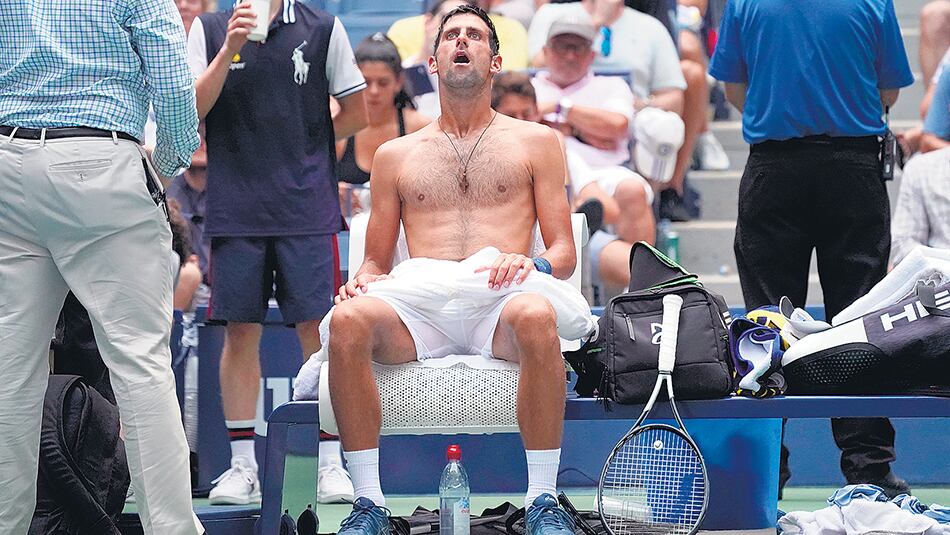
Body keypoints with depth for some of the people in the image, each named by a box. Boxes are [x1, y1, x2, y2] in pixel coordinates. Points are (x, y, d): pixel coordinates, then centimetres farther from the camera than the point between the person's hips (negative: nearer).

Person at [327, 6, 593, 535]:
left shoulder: (535, 142, 21)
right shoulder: (395, 155, 26)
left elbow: (565, 252, 14)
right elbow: (378, 261, 24)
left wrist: (532, 264, -10)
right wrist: (365, 279, -1)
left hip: (500, 303, -2)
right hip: (420, 305, 2)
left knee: (536, 316, -39)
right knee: (349, 321, -32)